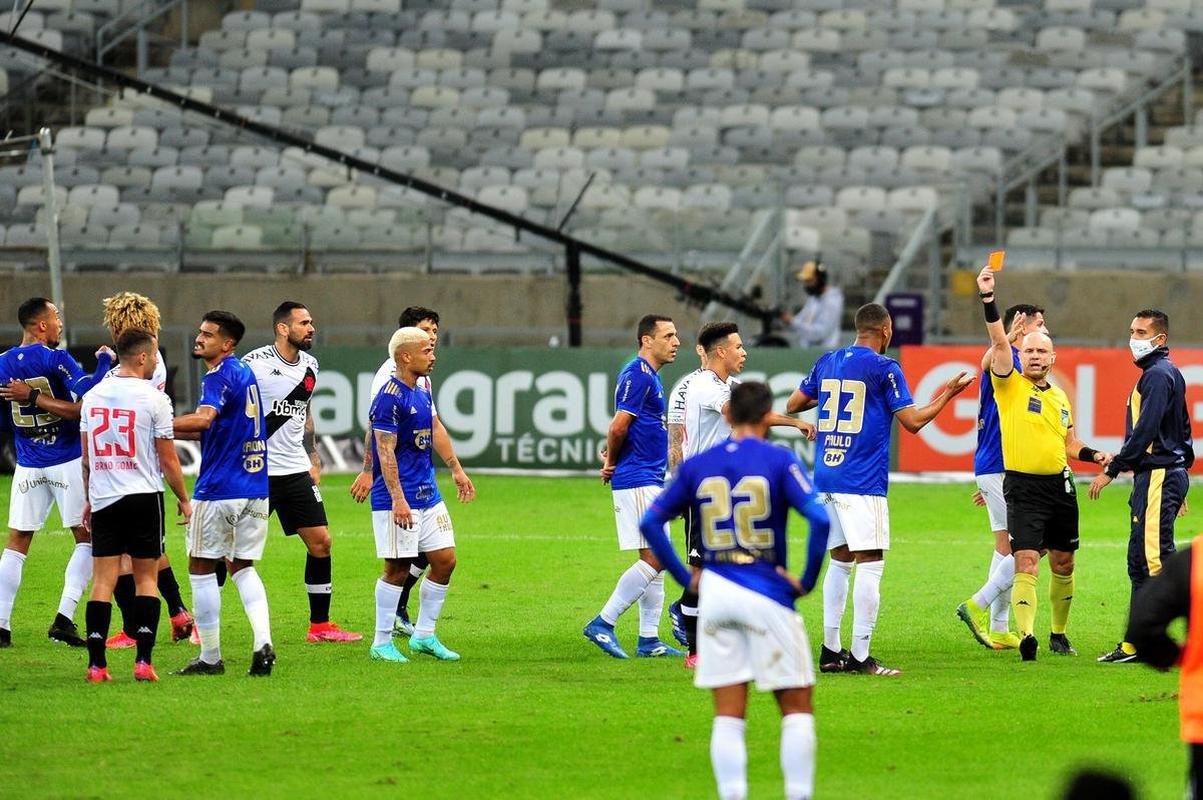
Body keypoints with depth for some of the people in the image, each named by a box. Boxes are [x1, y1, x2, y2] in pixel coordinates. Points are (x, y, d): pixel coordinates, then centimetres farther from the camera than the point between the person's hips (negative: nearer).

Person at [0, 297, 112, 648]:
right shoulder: (55, 359, -12)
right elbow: (87, 392, -24)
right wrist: (104, 361, -10)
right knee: (86, 539, 5)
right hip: (67, 463, -4)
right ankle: (64, 617, -6)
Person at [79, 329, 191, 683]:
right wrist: (184, 500, 7)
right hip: (143, 495, -3)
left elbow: (86, 457, 11)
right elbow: (168, 460, -5)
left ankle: (96, 665, -3)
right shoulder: (153, 399, -8)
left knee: (103, 580, 3)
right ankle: (143, 662, -3)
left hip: (103, 498, 3)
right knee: (146, 578, 5)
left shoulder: (93, 396, 6)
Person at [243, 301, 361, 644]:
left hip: (296, 471, 6)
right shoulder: (254, 364, -12)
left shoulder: (309, 365, 10)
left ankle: (320, 625, 12)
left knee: (320, 542, 3)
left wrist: (313, 459, 19)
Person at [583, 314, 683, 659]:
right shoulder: (638, 375, -14)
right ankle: (603, 624, -9)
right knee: (655, 558, -12)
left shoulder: (650, 375, 18)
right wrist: (613, 463, -4)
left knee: (656, 561, 10)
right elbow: (619, 426, -20)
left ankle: (648, 640, 12)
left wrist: (611, 462, 8)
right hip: (637, 480, -10)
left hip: (650, 481, 10)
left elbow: (619, 429, 23)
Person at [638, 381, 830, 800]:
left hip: (714, 593, 3)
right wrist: (807, 579, -7)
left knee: (728, 714, 7)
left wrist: (685, 576, 9)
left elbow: (650, 521, 6)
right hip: (767, 595, -3)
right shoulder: (779, 461, -5)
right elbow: (819, 518, -16)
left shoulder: (696, 466, 6)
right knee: (798, 706, 7)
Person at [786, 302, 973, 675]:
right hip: (862, 482, -7)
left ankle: (830, 651, 14)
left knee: (840, 561, 15)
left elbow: (793, 404, 20)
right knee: (870, 563, -6)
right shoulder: (884, 368, -7)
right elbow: (912, 421, -6)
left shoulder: (827, 362, 12)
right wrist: (946, 395, 8)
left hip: (826, 477, 7)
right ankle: (860, 656, -11)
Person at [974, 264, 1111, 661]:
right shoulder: (1010, 385, -3)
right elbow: (999, 341, -16)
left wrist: (1096, 455, 6)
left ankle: (1059, 634, 28)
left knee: (1063, 564, 12)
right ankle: (1026, 635, -28)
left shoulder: (1060, 397, 14)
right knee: (1026, 562, -17)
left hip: (1060, 486, 6)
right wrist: (988, 298, -27)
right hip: (1023, 488, -6)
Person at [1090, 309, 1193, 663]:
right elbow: (1181, 431, 24)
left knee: (1154, 557, -13)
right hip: (1154, 476, 11)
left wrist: (1112, 470, -17)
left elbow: (1145, 431, -20)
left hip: (1158, 475, -11)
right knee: (1140, 561, 10)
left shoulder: (1158, 375, -12)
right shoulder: (1168, 374, 19)